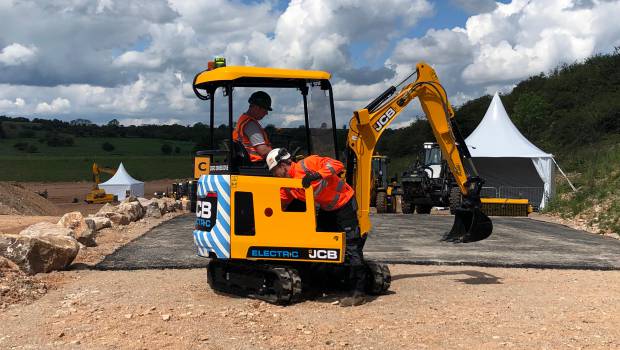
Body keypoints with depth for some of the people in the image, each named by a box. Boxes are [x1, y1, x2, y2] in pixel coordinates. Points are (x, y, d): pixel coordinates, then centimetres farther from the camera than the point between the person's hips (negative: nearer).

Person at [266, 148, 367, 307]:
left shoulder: (306, 164, -23)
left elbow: (337, 165, -30)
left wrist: (316, 175, -42)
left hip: (344, 203, -9)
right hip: (326, 209, 9)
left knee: (352, 247, -10)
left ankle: (359, 292, -9)